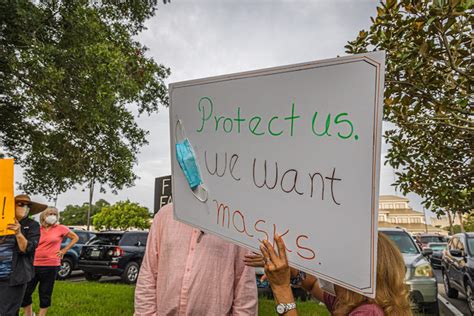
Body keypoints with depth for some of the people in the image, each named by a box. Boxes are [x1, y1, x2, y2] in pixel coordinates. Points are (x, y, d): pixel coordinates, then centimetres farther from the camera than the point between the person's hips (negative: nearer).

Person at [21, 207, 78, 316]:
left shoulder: (60, 228, 1)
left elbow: (75, 238, 10)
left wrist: (64, 250, 4)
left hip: (50, 266, -2)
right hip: (33, 265, 3)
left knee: (45, 294, 7)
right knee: (25, 292, 6)